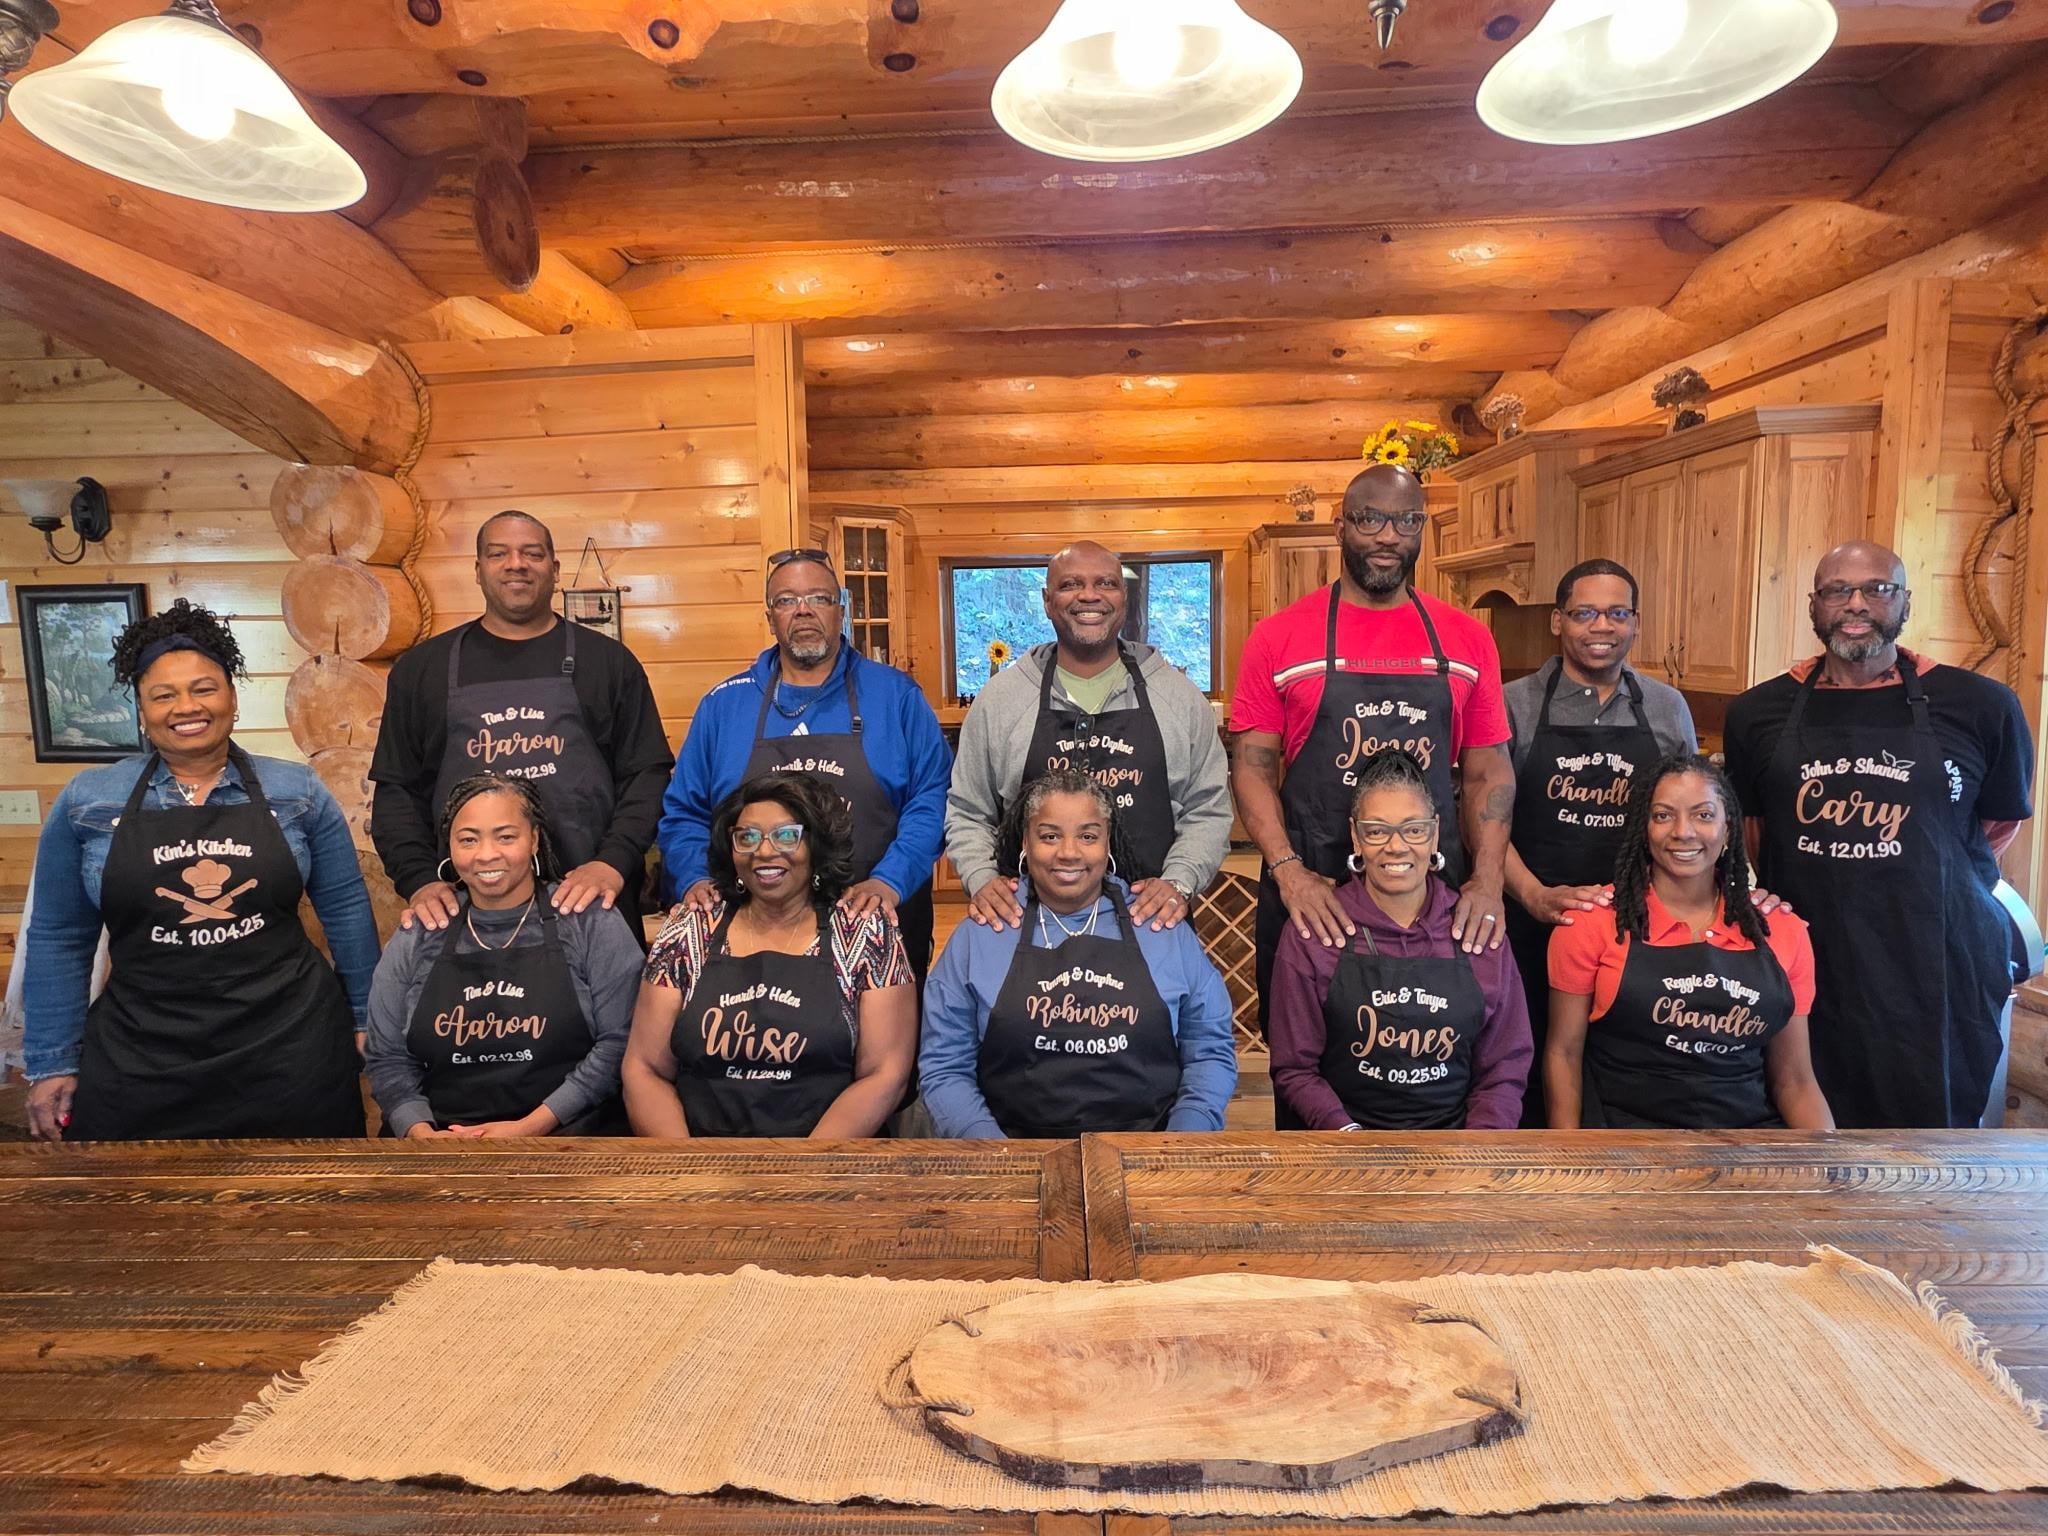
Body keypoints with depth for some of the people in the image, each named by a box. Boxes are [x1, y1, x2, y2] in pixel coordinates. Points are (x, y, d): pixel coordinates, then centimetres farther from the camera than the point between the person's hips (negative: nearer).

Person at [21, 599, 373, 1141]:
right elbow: (59, 939, 7)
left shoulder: (298, 792, 1)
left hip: (293, 1054, 0)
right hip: (140, 1069, 0)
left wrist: (367, 1019, 7)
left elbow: (346, 911, 6)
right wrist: (53, 1063, 6)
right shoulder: (86, 802, 3)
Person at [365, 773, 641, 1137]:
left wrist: (530, 1127, -11)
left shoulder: (590, 920, 0)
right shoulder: (416, 937, 11)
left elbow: (618, 1041, -5)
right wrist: (420, 1131, -6)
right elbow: (389, 1059, 12)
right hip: (442, 1137, 4)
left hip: (568, 1135, -3)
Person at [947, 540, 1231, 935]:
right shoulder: (999, 697, 2)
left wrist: (1179, 882, -11)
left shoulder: (1180, 696, 3)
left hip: (1149, 917, 0)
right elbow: (966, 813, 6)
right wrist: (982, 879, -11)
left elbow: (1208, 809, 5)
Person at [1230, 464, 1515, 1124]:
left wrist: (1488, 878, -8)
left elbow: (1488, 771, 7)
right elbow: (1251, 767, -4)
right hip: (1311, 894, -1)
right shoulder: (1279, 637, -1)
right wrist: (1289, 871, -17)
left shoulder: (1467, 640, 6)